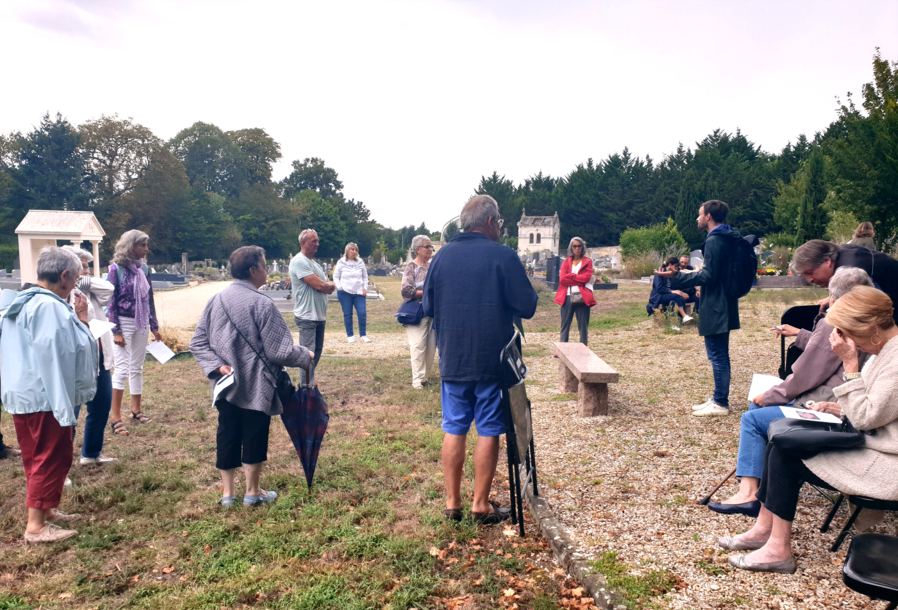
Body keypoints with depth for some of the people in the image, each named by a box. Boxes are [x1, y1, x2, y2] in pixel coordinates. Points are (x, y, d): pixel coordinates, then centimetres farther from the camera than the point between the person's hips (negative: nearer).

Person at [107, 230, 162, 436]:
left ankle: (136, 410, 24)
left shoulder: (142, 267, 7)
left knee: (137, 368, 12)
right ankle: (116, 418, 1)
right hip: (124, 323, -6)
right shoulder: (116, 268, -9)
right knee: (122, 369, -5)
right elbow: (111, 301, -10)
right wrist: (116, 331, -14)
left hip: (142, 324, 6)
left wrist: (154, 326, 12)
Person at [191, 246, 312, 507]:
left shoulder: (216, 300, 1)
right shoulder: (262, 304, -19)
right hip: (256, 388, -6)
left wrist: (217, 365, -3)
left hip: (225, 387, 6)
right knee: (255, 436, 9)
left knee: (227, 435, 15)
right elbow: (280, 351, -18)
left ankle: (228, 492, 26)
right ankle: (252, 492, 23)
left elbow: (198, 343, 3)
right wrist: (306, 357, -2)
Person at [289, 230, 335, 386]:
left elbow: (331, 287, 11)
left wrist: (326, 285, -10)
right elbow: (319, 285, -20)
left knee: (317, 352, 15)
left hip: (319, 315, 9)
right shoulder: (299, 261, -13)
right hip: (307, 316, -9)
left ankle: (310, 384, 26)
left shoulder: (314, 263, 17)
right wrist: (328, 284, 0)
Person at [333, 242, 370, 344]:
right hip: (345, 293, -1)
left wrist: (365, 289, 3)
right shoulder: (341, 263, 2)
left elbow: (365, 277, 12)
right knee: (347, 314, 4)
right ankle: (350, 335, 15)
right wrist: (340, 288, -5)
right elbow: (335, 277, 6)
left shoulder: (360, 262, 6)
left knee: (362, 313, -7)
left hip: (359, 293, 1)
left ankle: (363, 335, 7)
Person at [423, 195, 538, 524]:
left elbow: (428, 308, 8)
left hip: (452, 361, 4)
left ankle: (452, 503, 20)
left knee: (454, 430, 12)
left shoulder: (442, 256, 1)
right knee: (488, 431, 8)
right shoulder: (503, 256, -11)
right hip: (492, 361, -4)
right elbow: (527, 307, -9)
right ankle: (481, 505, 16)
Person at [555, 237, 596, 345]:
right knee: (565, 325, 4)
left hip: (582, 297, -2)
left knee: (583, 325, 2)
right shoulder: (566, 262, 14)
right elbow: (562, 279, -2)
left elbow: (586, 278, -8)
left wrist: (570, 276, -5)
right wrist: (578, 280, -8)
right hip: (567, 297, 2)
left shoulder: (587, 262, 9)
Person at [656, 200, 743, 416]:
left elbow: (707, 276, -20)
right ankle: (718, 399, 23)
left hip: (715, 308, -10)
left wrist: (677, 276, -18)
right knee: (720, 355, 15)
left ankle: (720, 403, 3)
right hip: (724, 306, 10)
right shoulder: (729, 239, 14)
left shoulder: (714, 241, -16)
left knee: (717, 356, -4)